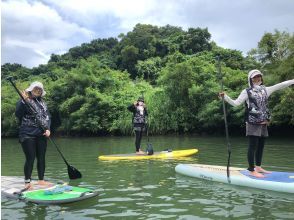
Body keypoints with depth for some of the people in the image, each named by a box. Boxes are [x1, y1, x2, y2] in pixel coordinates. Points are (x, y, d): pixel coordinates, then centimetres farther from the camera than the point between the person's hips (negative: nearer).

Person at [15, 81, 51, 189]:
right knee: (30, 158, -7)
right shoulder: (23, 101, 0)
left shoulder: (42, 103, 16)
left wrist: (48, 129, -4)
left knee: (41, 158, 8)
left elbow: (47, 116, 11)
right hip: (28, 135, -5)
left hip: (41, 135, 6)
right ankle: (27, 182, 3)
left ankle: (41, 180, 18)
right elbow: (18, 114, -14)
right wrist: (24, 101, -23)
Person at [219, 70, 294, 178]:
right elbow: (236, 103, -7)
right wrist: (225, 97, -20)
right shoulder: (247, 91, -1)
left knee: (261, 146, 12)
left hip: (263, 123, 6)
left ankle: (258, 167, 24)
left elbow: (280, 85, 16)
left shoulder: (265, 90, 16)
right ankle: (252, 170, -2)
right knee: (253, 146, -6)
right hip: (253, 123, -6)